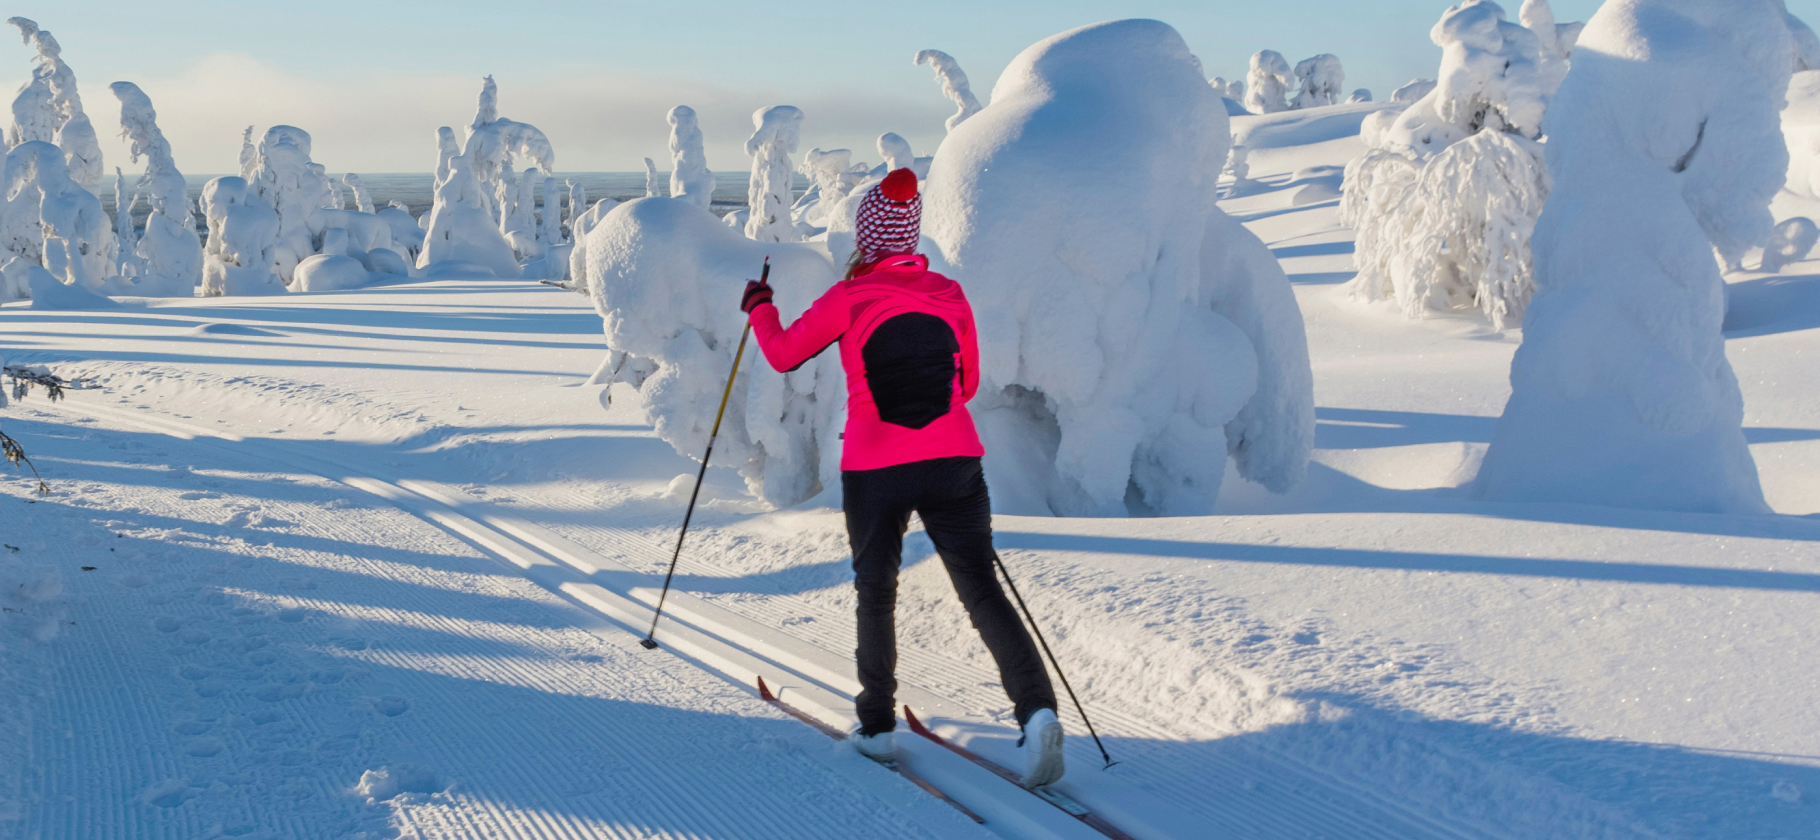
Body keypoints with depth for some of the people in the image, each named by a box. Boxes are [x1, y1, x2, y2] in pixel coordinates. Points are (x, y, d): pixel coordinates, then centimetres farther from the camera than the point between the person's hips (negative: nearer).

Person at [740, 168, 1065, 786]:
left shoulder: (850, 298, -4)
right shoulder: (950, 295, 5)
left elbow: (783, 354, 8)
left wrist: (759, 308, 27)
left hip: (874, 469, -2)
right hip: (953, 462, 2)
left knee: (876, 593, 16)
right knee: (980, 587, 2)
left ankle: (877, 725, 23)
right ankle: (1036, 708, -17)